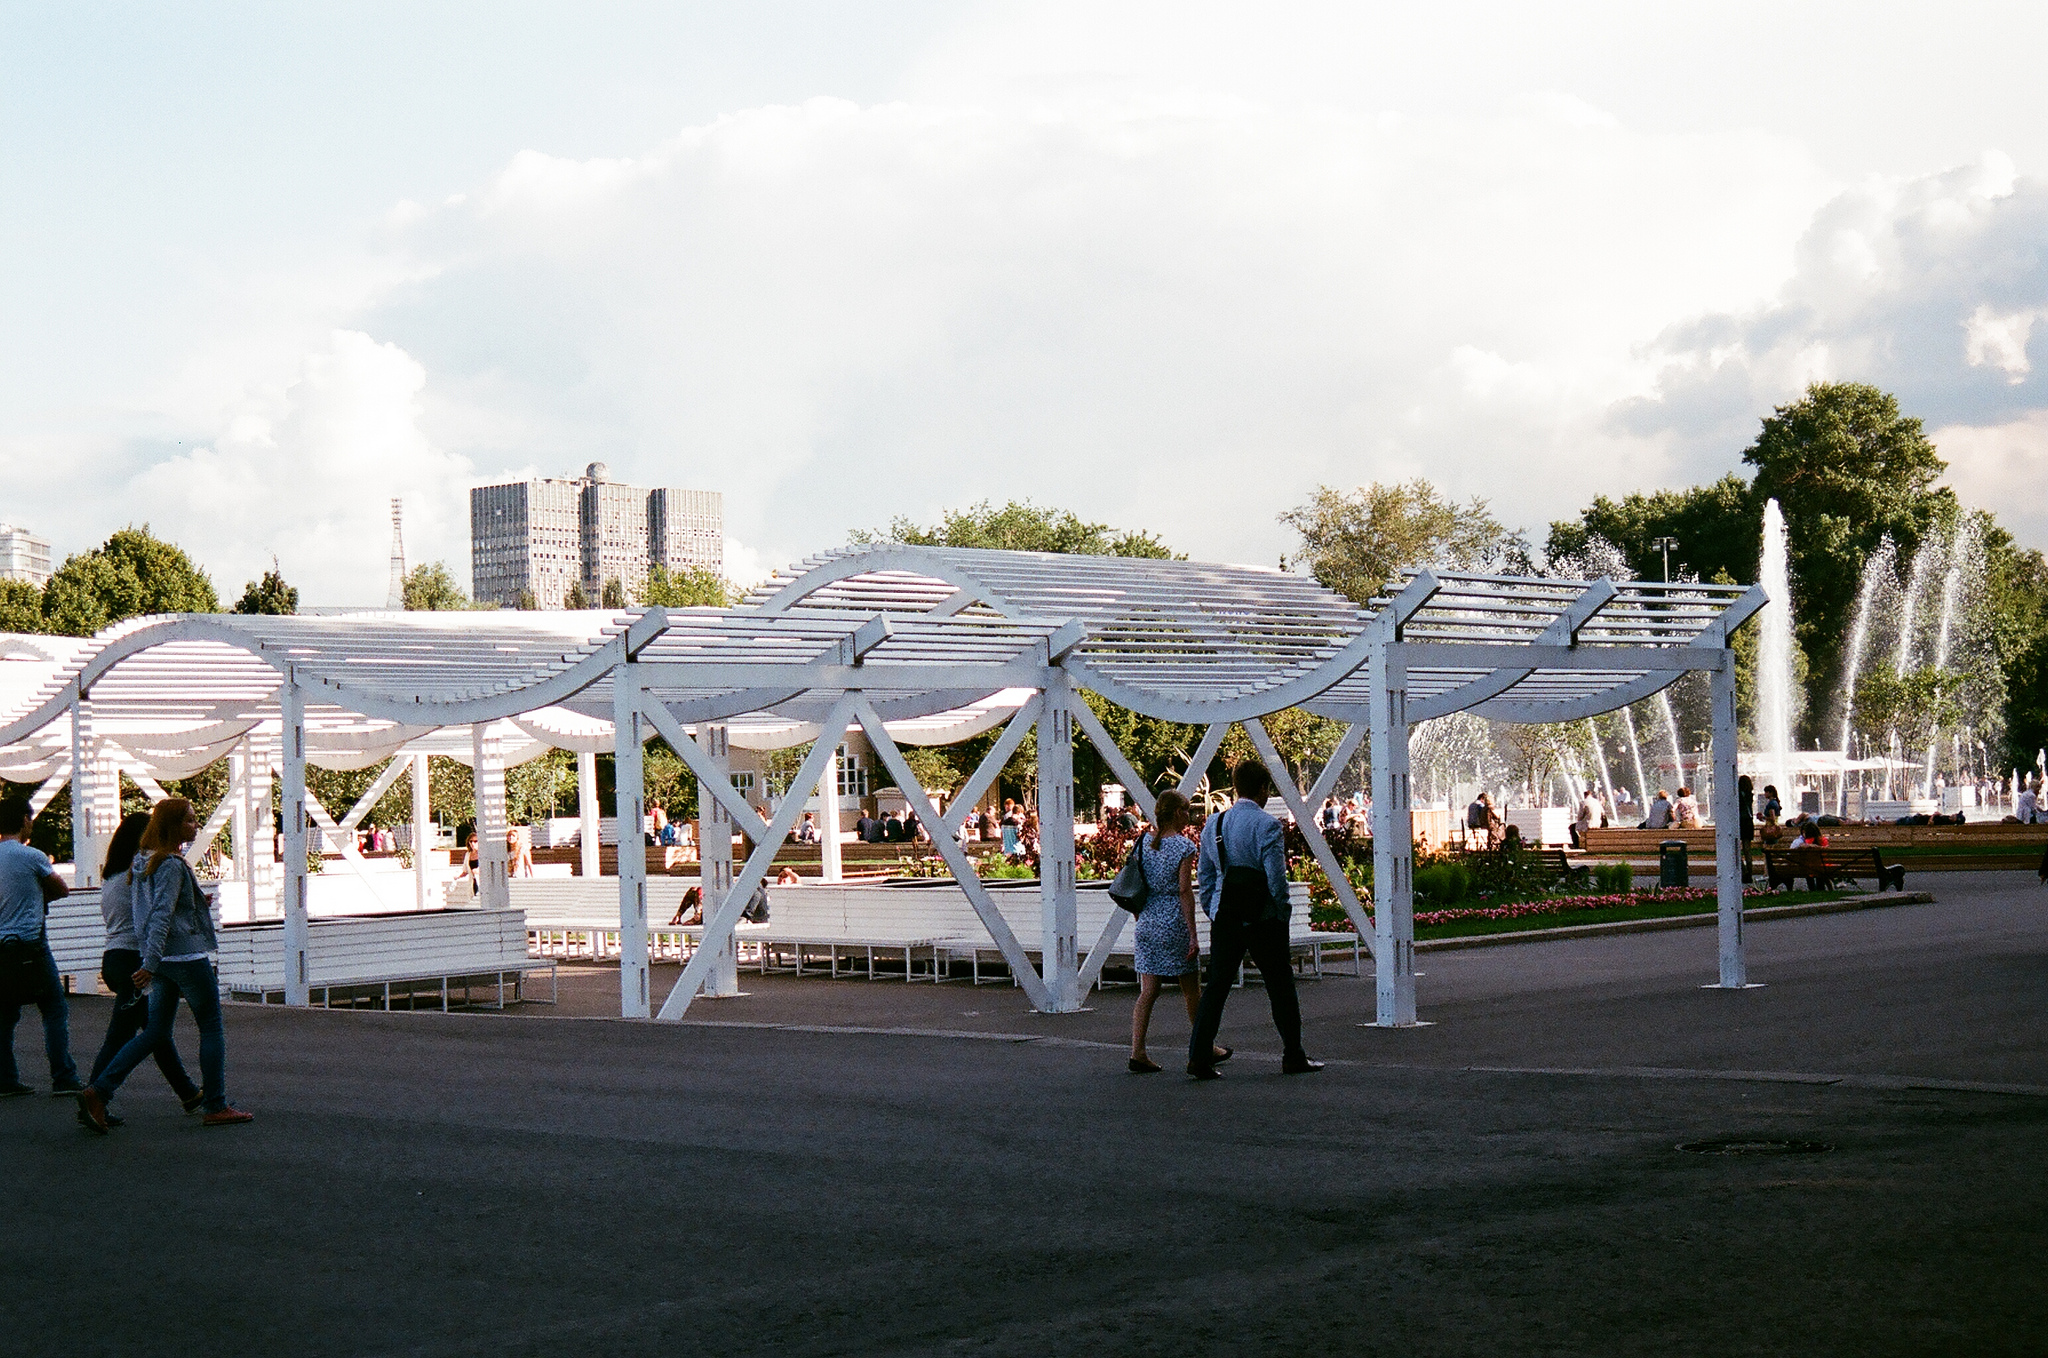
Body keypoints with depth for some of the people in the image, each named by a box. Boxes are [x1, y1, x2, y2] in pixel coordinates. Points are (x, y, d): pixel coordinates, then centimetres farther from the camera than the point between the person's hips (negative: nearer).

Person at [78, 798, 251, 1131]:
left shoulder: (144, 862, 12)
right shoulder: (172, 865, -16)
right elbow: (161, 916, -22)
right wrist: (150, 963, -26)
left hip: (164, 961, 9)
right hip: (187, 955, -9)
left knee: (156, 1032, 11)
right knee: (212, 1028, 3)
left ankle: (98, 1091, 0)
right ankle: (216, 1107, 7)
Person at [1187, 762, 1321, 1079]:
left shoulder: (1213, 824, 9)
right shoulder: (1266, 825, -11)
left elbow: (1204, 875, 12)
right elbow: (1275, 876, -15)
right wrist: (1283, 912, -2)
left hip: (1223, 919, 5)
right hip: (1263, 919, -5)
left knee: (1216, 986, 5)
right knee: (1280, 986, 6)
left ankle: (1199, 1058, -1)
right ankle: (1293, 1058, 13)